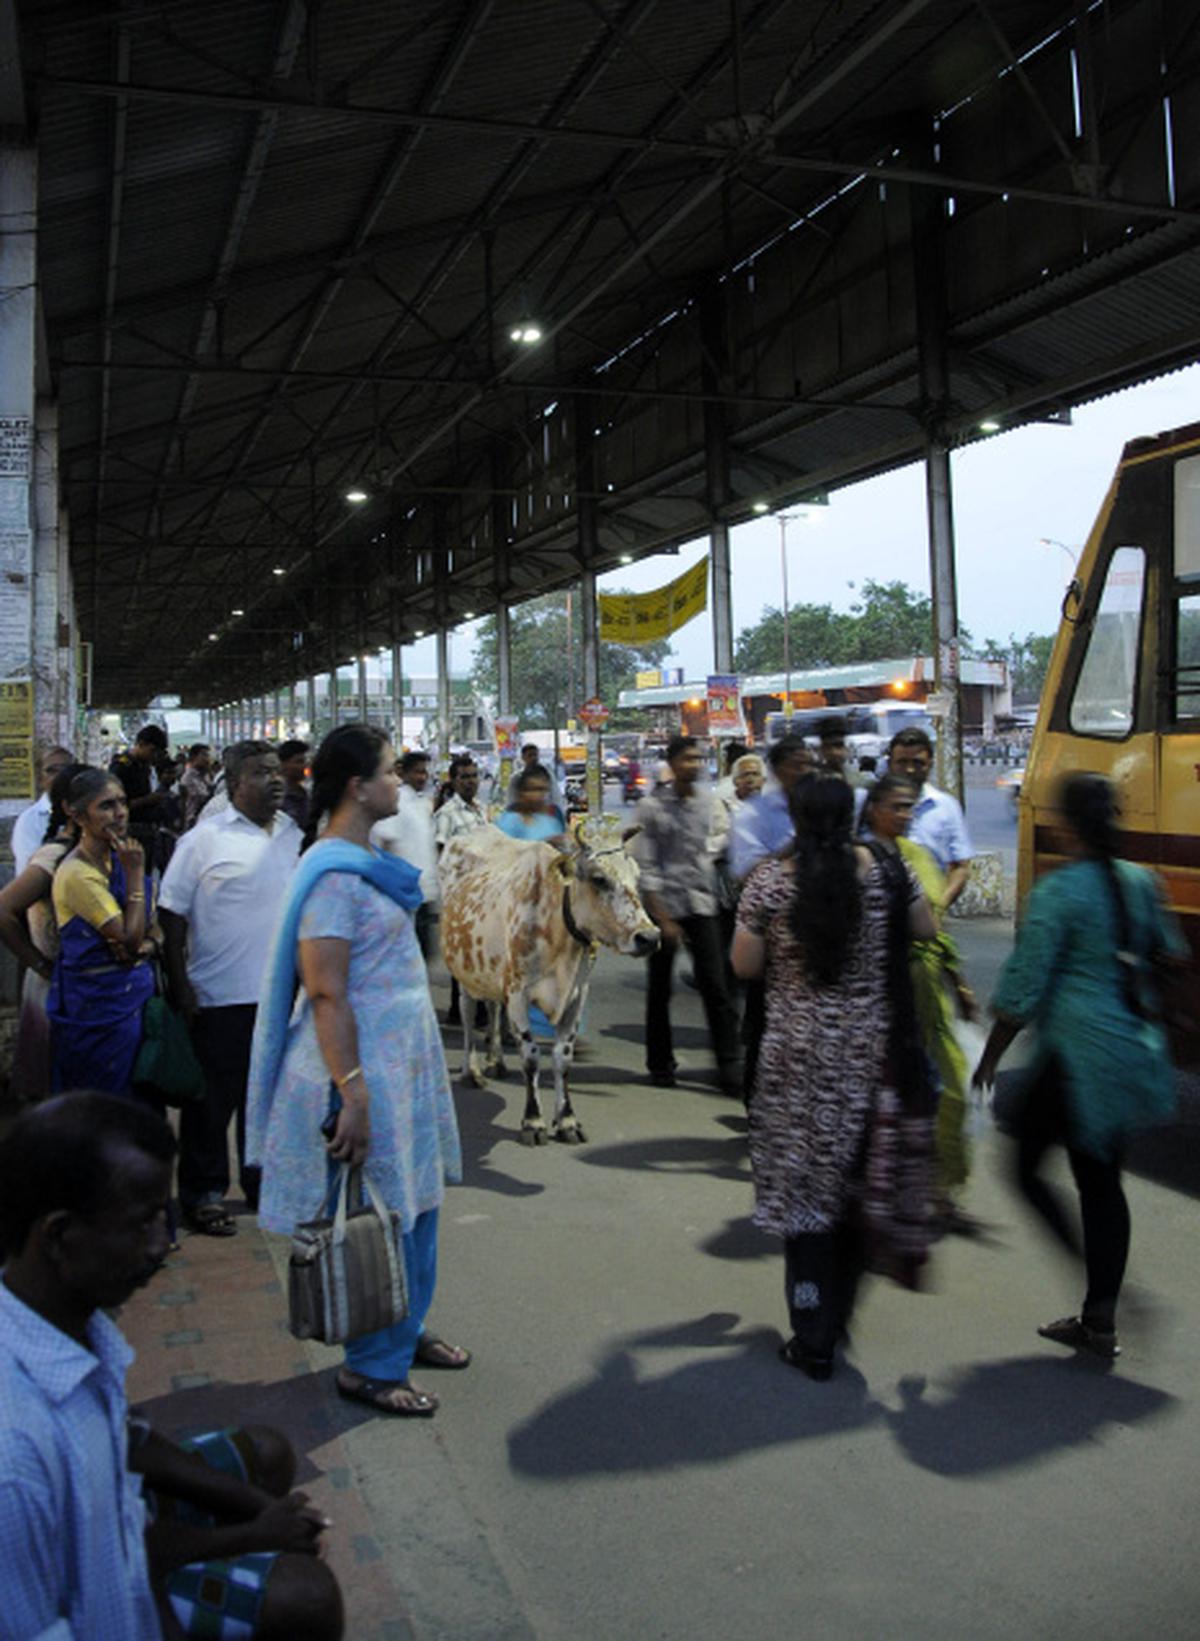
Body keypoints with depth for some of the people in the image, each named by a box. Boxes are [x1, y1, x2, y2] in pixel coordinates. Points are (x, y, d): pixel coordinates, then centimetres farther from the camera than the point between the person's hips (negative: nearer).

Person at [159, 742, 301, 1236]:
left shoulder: (296, 835, 7)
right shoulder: (204, 841, -7)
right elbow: (172, 916, -6)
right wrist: (180, 986, -10)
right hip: (221, 996, -4)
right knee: (213, 1098, 6)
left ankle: (264, 1182, 31)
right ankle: (203, 1193, 20)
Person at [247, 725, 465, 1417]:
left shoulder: (367, 859, 10)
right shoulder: (335, 874, -20)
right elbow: (326, 994, -23)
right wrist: (352, 1094, -25)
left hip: (404, 1058, 10)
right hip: (367, 1067, -9)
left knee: (417, 1202, 18)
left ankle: (407, 1332, 34)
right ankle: (372, 1367, 17)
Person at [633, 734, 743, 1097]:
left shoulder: (708, 800, 6)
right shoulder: (652, 806, -7)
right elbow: (645, 866, -9)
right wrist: (662, 918, -12)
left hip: (702, 904, 3)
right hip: (664, 904, -3)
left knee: (716, 986, -2)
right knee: (659, 988, 8)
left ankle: (730, 1068, 2)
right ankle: (660, 1064, 22)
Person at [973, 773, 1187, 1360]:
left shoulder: (1057, 892, -16)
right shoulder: (1140, 882, 4)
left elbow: (1022, 989, -14)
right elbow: (1171, 955, 18)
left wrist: (990, 1058, -3)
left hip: (1076, 1055, -7)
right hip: (1133, 1054, 7)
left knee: (1027, 1166, 6)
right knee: (1101, 1181, 14)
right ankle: (1099, 1320, 21)